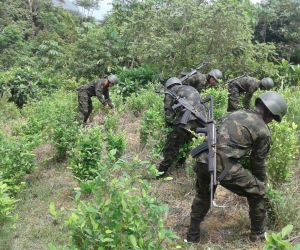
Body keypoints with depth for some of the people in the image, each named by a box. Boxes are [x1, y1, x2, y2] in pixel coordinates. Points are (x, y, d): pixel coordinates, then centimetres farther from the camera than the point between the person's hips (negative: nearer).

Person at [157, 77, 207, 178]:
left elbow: (169, 113, 8)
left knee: (172, 147, 4)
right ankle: (181, 162, 43)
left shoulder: (171, 92, 16)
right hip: (201, 119, 7)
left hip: (186, 119, -6)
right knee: (185, 140, 29)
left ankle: (161, 172, 10)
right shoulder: (191, 88, 35)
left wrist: (170, 124, 25)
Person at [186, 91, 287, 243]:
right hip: (223, 165, -6)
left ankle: (193, 234, 38)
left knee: (203, 194, 34)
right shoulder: (263, 131, 7)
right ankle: (258, 233, 33)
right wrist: (263, 184, 33)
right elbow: (258, 163, 16)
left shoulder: (235, 113, 25)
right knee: (257, 192, 18)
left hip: (202, 159, 7)